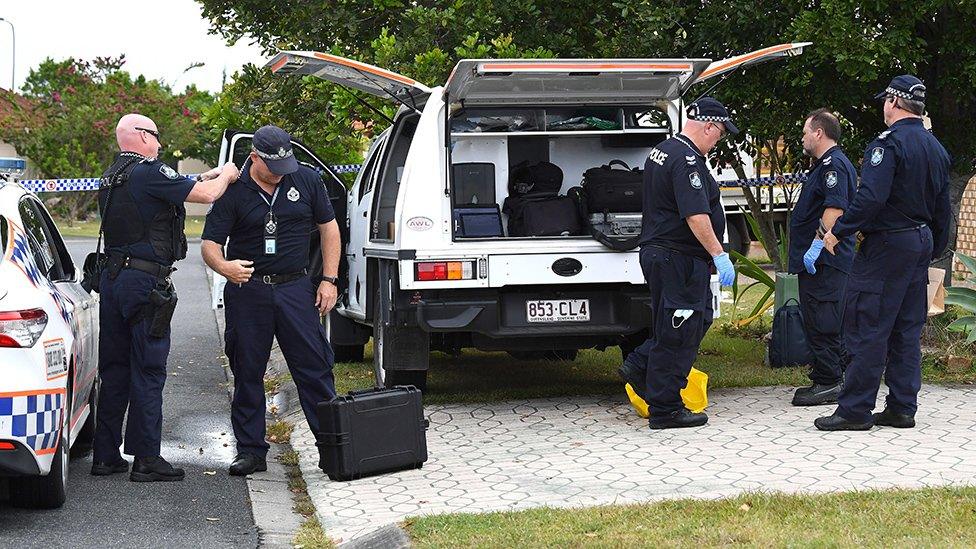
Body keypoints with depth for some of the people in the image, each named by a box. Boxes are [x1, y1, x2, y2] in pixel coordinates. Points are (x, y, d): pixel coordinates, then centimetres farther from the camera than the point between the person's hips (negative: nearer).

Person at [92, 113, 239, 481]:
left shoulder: (112, 177, 15)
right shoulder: (148, 172, -13)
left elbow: (176, 189, 24)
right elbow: (206, 194, -13)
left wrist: (207, 176, 19)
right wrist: (226, 175, 7)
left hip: (112, 279, 9)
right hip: (144, 282, -9)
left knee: (113, 369, 12)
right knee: (148, 371, -3)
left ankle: (105, 455, 15)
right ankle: (146, 459, 0)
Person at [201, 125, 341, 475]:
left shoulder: (306, 180, 3)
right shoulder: (233, 191, -4)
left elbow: (329, 229, 11)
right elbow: (209, 243, -5)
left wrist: (329, 279, 3)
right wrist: (224, 267, -28)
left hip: (296, 288, 1)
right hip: (247, 292, -1)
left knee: (314, 367, -1)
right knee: (247, 373, 5)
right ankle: (251, 451, 14)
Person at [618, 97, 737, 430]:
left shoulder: (661, 152, 15)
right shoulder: (687, 160, -18)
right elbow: (696, 216, -26)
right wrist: (719, 255, -23)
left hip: (658, 250, 10)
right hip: (678, 258, -10)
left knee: (699, 319, 19)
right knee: (678, 333, -4)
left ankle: (638, 367, 18)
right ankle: (665, 411, 2)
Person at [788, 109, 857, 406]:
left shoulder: (834, 164, -14)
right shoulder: (826, 164, 21)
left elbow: (835, 209, -25)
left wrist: (816, 246, -27)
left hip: (823, 260, -11)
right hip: (820, 260, 11)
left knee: (821, 323, -10)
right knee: (825, 323, 14)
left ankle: (828, 383, -7)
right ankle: (831, 379, 19)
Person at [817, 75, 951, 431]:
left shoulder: (889, 142, -14)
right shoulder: (936, 148, 13)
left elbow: (871, 198, -25)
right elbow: (942, 208, 18)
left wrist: (838, 232, -16)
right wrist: (934, 251, 26)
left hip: (886, 245, -9)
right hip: (921, 243, 9)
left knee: (868, 328, -6)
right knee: (907, 331, 12)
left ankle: (854, 410, -5)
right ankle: (902, 408, 14)